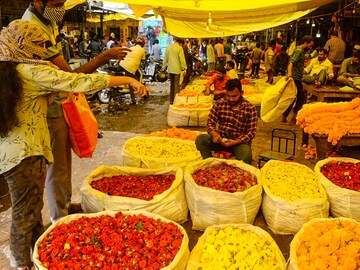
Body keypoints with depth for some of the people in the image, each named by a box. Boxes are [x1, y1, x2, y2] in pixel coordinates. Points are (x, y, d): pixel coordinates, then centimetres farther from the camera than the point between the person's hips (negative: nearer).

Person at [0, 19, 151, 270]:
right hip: (24, 153, -8)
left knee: (29, 208, 21)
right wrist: (128, 80, -17)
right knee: (26, 212, 7)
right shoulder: (32, 71, -16)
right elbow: (81, 82, -21)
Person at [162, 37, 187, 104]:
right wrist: (184, 68, -4)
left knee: (172, 84, 14)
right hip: (177, 69, -6)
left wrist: (163, 68, 18)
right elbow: (182, 59, -10)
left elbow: (165, 59, 13)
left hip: (170, 69, 6)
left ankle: (171, 100, 20)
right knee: (176, 85, -1)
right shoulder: (179, 48, -8)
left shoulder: (168, 47, 9)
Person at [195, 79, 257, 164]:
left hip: (240, 142, -2)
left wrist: (236, 142, -22)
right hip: (221, 139, 3)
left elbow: (251, 132, -6)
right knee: (200, 139, -24)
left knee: (246, 155, -36)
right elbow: (210, 123, 4)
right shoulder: (219, 104, 2)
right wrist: (214, 133, -20)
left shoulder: (250, 108, -5)